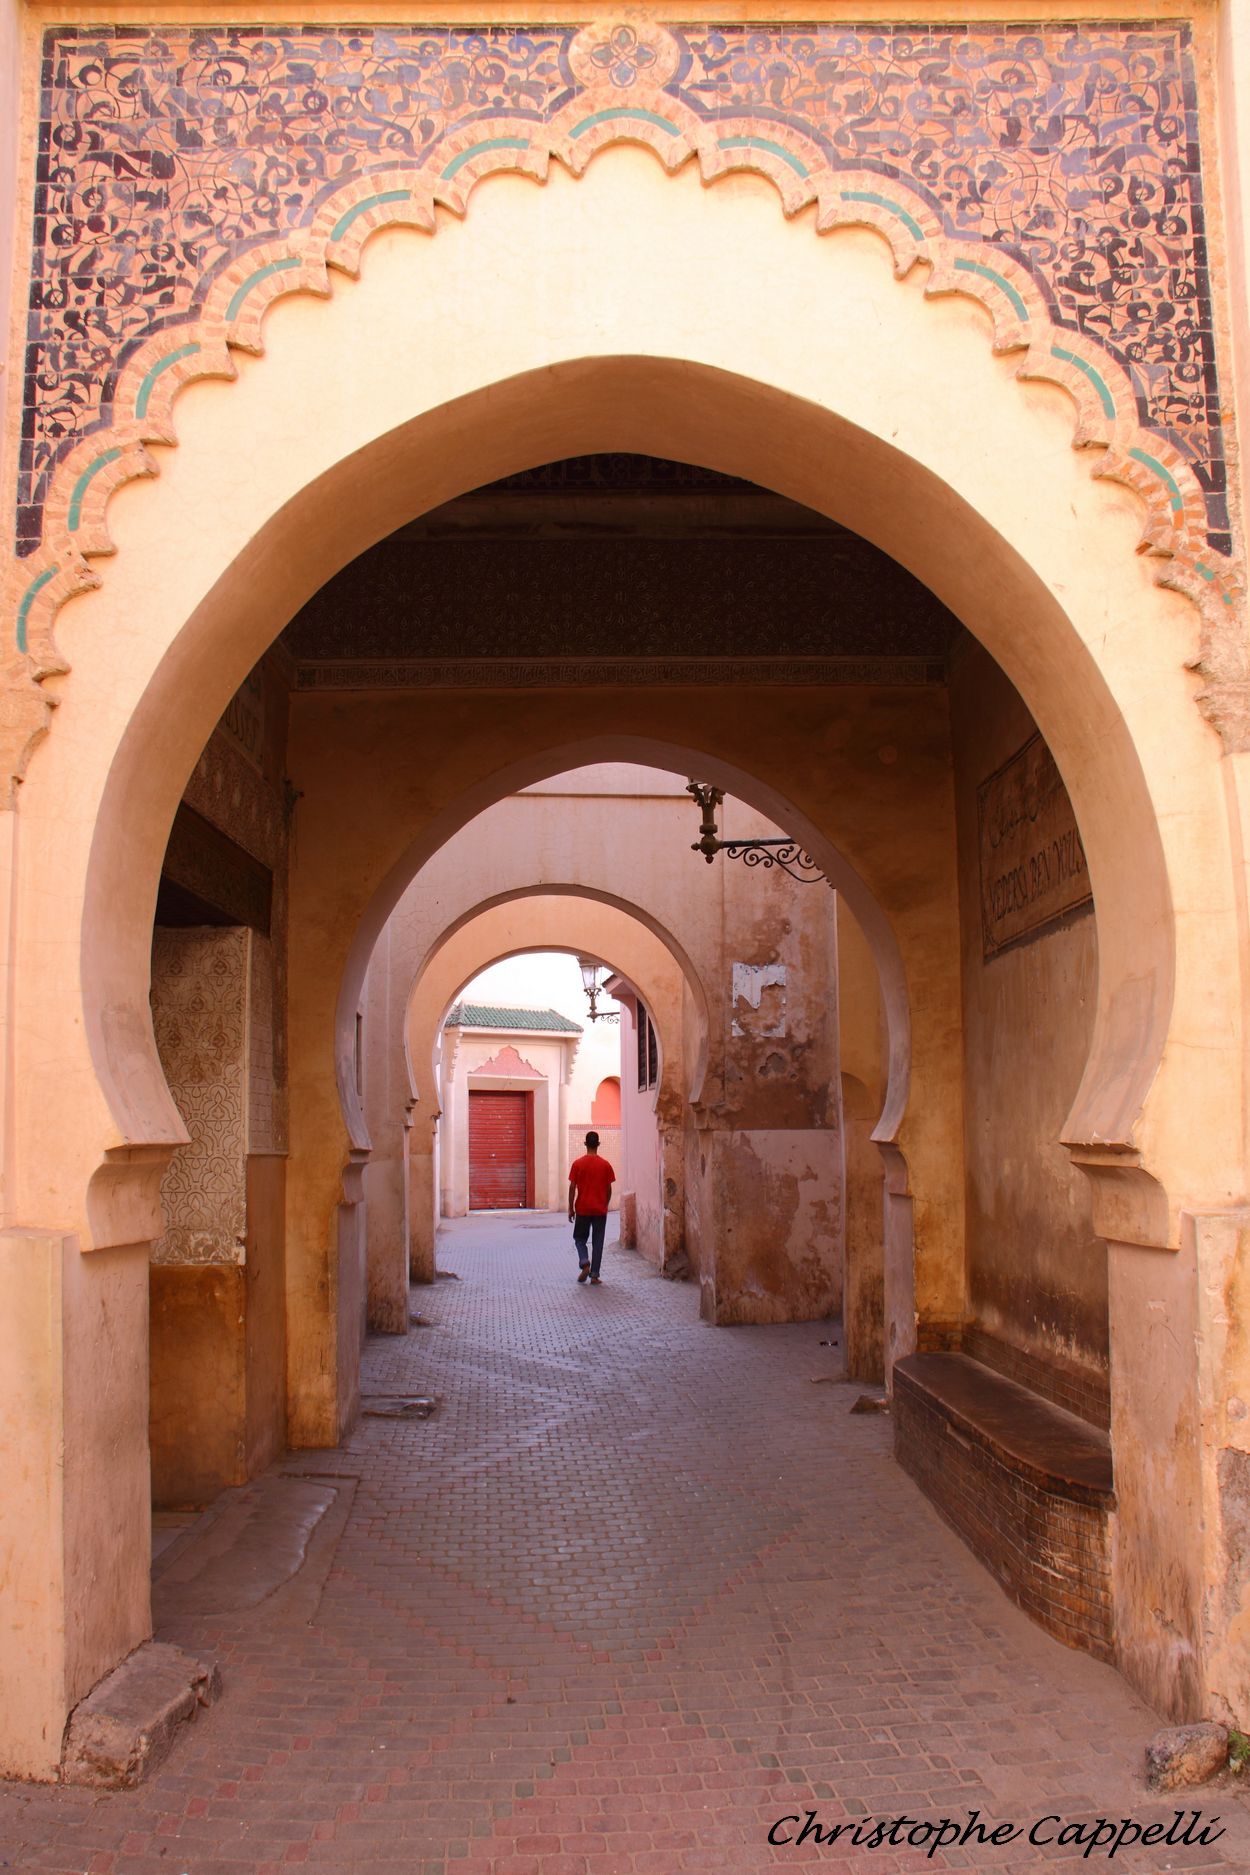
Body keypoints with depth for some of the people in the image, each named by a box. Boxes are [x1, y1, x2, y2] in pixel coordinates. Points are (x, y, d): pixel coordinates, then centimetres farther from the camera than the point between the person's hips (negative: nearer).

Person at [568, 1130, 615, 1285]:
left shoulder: (577, 1164, -5)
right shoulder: (605, 1165, -2)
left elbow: (572, 1188, -5)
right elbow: (609, 1189, 3)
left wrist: (570, 1208, 2)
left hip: (582, 1209, -1)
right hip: (600, 1210, 1)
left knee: (580, 1239, 13)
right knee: (598, 1243, 7)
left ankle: (584, 1263, -10)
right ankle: (594, 1275, 4)